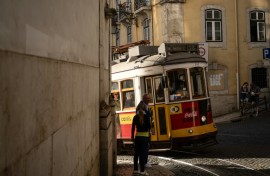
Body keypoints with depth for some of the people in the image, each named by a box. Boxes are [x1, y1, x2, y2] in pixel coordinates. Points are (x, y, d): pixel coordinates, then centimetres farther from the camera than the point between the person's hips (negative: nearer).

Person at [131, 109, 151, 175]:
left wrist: (132, 137, 11)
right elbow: (149, 127, -3)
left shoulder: (135, 117, 4)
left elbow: (133, 127, 4)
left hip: (137, 136, 3)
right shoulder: (146, 117, -3)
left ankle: (135, 169, 17)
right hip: (145, 136, -3)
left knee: (136, 153, 12)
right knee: (143, 153, -4)